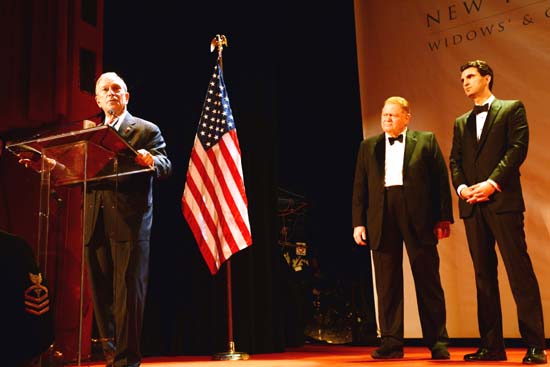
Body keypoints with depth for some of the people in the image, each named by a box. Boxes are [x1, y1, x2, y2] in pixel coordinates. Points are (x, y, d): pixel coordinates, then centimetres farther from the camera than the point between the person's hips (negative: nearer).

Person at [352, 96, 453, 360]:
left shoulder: (426, 141, 9)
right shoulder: (368, 147, 16)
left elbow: (441, 179, 4)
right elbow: (360, 187, 12)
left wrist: (444, 217, -4)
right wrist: (358, 222, 3)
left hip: (418, 217, -2)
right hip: (382, 219, 2)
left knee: (428, 281, 3)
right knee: (387, 285, 4)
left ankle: (438, 342, 13)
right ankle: (391, 343, 12)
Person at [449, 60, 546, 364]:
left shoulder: (512, 109, 8)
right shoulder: (461, 122, 22)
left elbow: (517, 147, -5)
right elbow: (455, 160, 14)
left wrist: (492, 182, -15)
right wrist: (461, 187, -5)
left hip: (503, 201, -5)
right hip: (472, 206, 5)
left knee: (519, 271, -7)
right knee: (484, 274, 5)